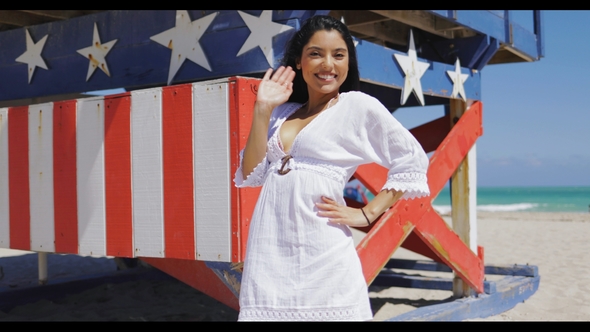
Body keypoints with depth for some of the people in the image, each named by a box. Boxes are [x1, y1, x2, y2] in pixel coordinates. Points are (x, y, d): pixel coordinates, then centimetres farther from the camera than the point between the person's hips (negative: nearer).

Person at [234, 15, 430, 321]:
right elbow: (251, 174, 6)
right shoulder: (282, 112, 13)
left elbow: (412, 162, 2)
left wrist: (367, 214, -3)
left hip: (321, 253, -4)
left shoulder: (359, 106, 1)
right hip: (268, 250, 4)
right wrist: (262, 110, 1)